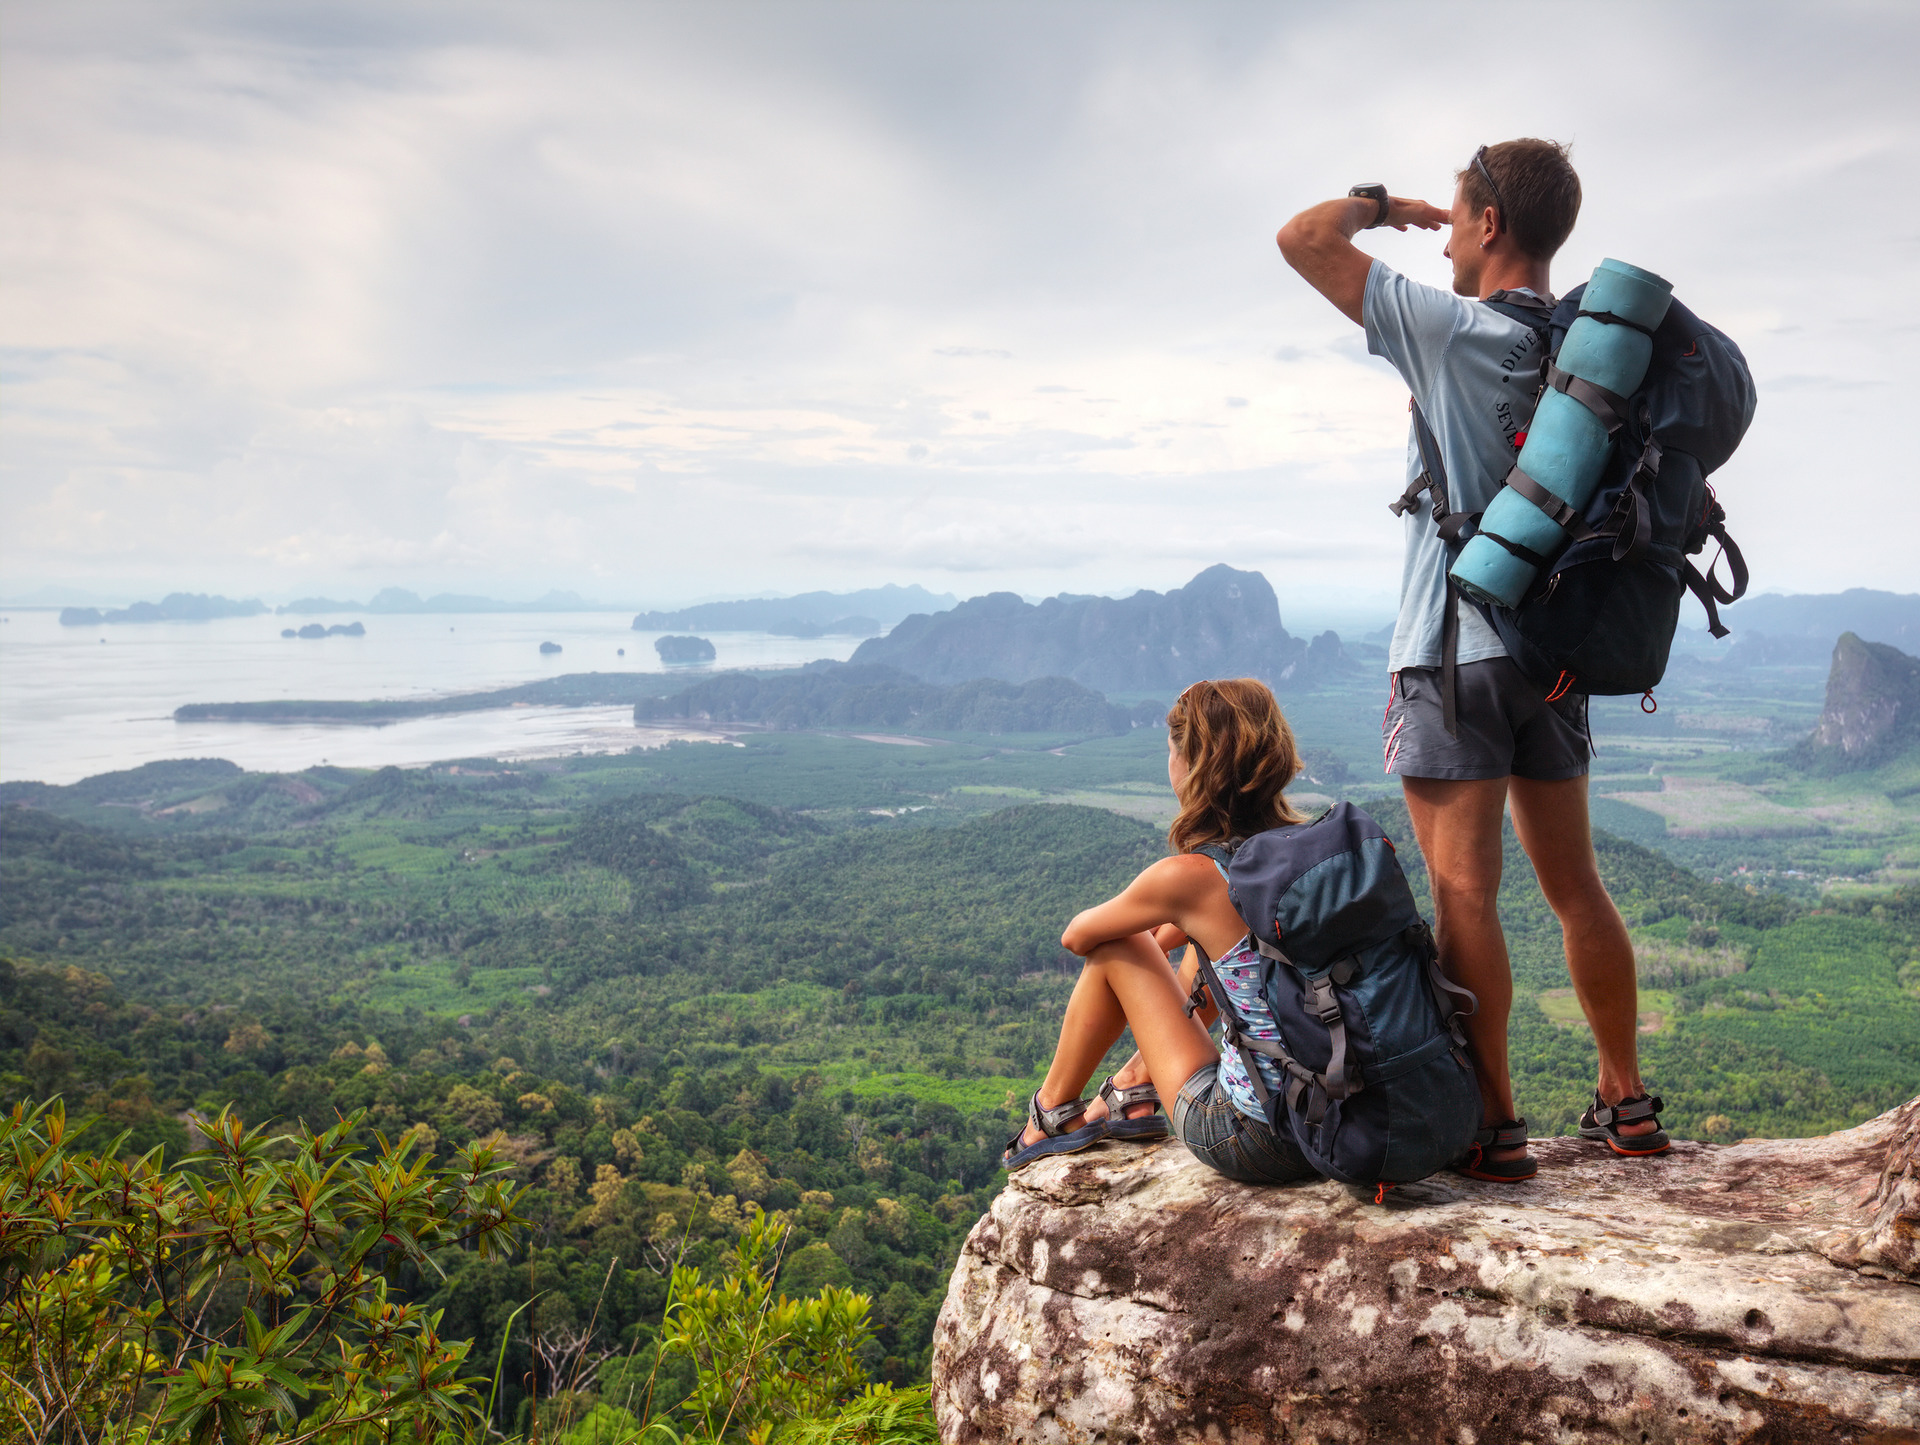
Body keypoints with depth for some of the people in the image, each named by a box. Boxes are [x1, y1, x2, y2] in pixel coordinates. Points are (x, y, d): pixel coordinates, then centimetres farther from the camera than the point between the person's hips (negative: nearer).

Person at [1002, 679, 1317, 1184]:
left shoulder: (1187, 877, -17)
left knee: (1116, 948, 10)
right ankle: (1134, 1087, 38)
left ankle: (1052, 1112, 32)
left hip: (1249, 1139, -6)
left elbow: (1076, 936, 4)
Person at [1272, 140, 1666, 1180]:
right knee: (1575, 887, 14)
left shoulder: (1453, 331, -11)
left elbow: (1304, 239, -8)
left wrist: (1377, 203, 10)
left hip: (1455, 653, -7)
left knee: (1463, 895, -3)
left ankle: (1492, 1125, 1)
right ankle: (1626, 1106, 23)